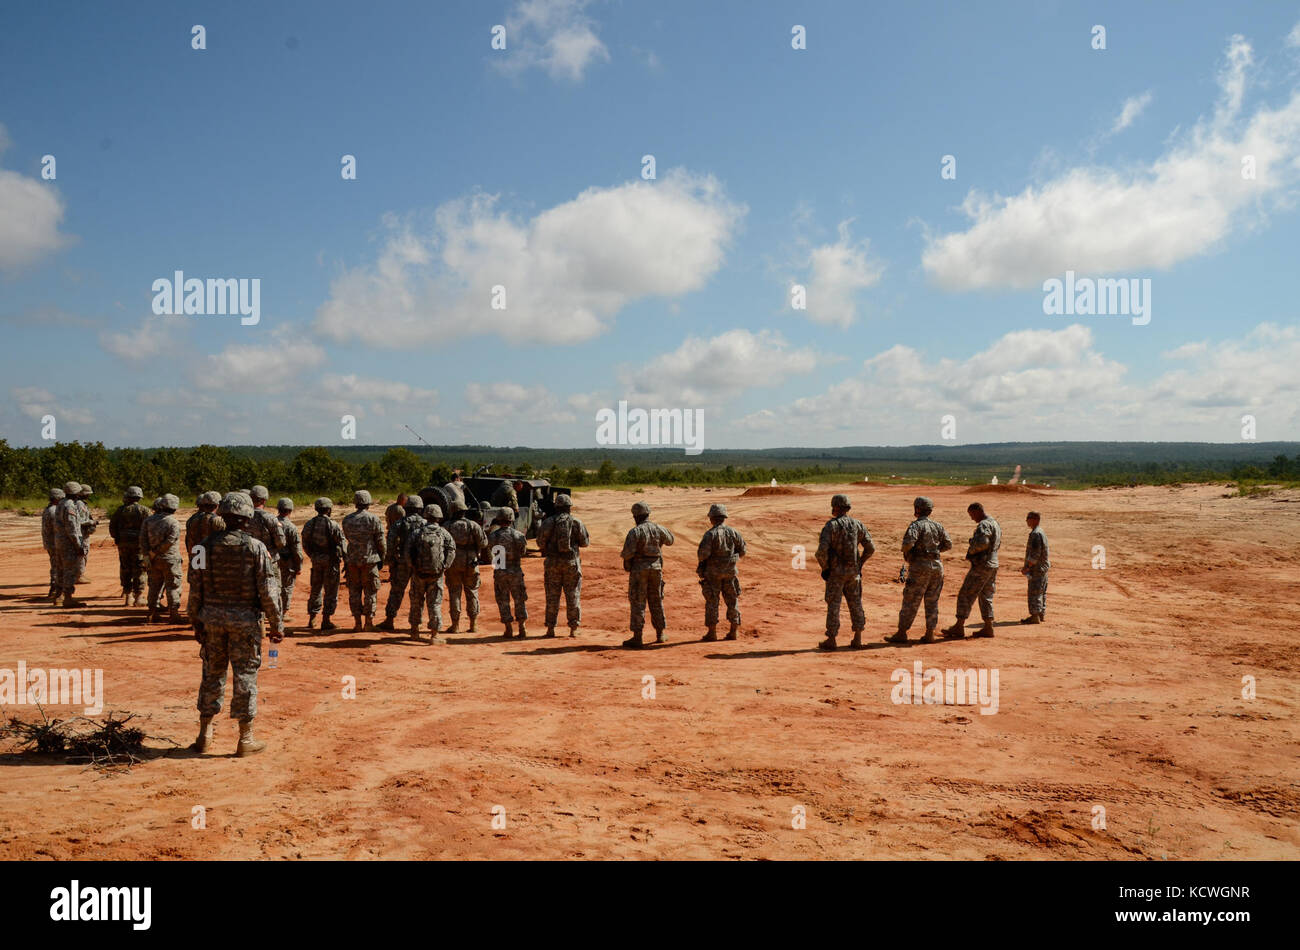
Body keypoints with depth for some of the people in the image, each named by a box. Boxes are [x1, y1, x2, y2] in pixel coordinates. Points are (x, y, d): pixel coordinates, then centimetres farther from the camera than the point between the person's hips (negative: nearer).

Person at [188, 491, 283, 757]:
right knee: (245, 675, 4)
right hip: (245, 619, -3)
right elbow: (268, 590, -11)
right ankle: (246, 739, 9)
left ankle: (205, 735, 22)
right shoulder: (256, 548, -10)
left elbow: (195, 588, 3)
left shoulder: (206, 545, 0)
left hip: (212, 618, 3)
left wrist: (196, 621, 13)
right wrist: (277, 624, -2)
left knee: (212, 674, 15)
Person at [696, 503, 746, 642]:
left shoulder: (710, 534, -14)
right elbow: (742, 551, 6)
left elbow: (703, 553, -21)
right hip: (730, 571, 4)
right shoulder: (733, 532, 0)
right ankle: (734, 631, 14)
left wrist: (702, 560, 0)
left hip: (713, 573, -4)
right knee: (732, 600, 12)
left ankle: (712, 633, 6)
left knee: (712, 602, 4)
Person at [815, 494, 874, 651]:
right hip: (853, 571, 5)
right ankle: (857, 638, 17)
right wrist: (860, 563, 16)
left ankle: (831, 640, 5)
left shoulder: (831, 526, -13)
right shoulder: (858, 525, 3)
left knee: (833, 604, 1)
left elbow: (822, 551, -21)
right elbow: (870, 548, 4)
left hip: (836, 571, -5)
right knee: (855, 602, 14)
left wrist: (824, 568, -6)